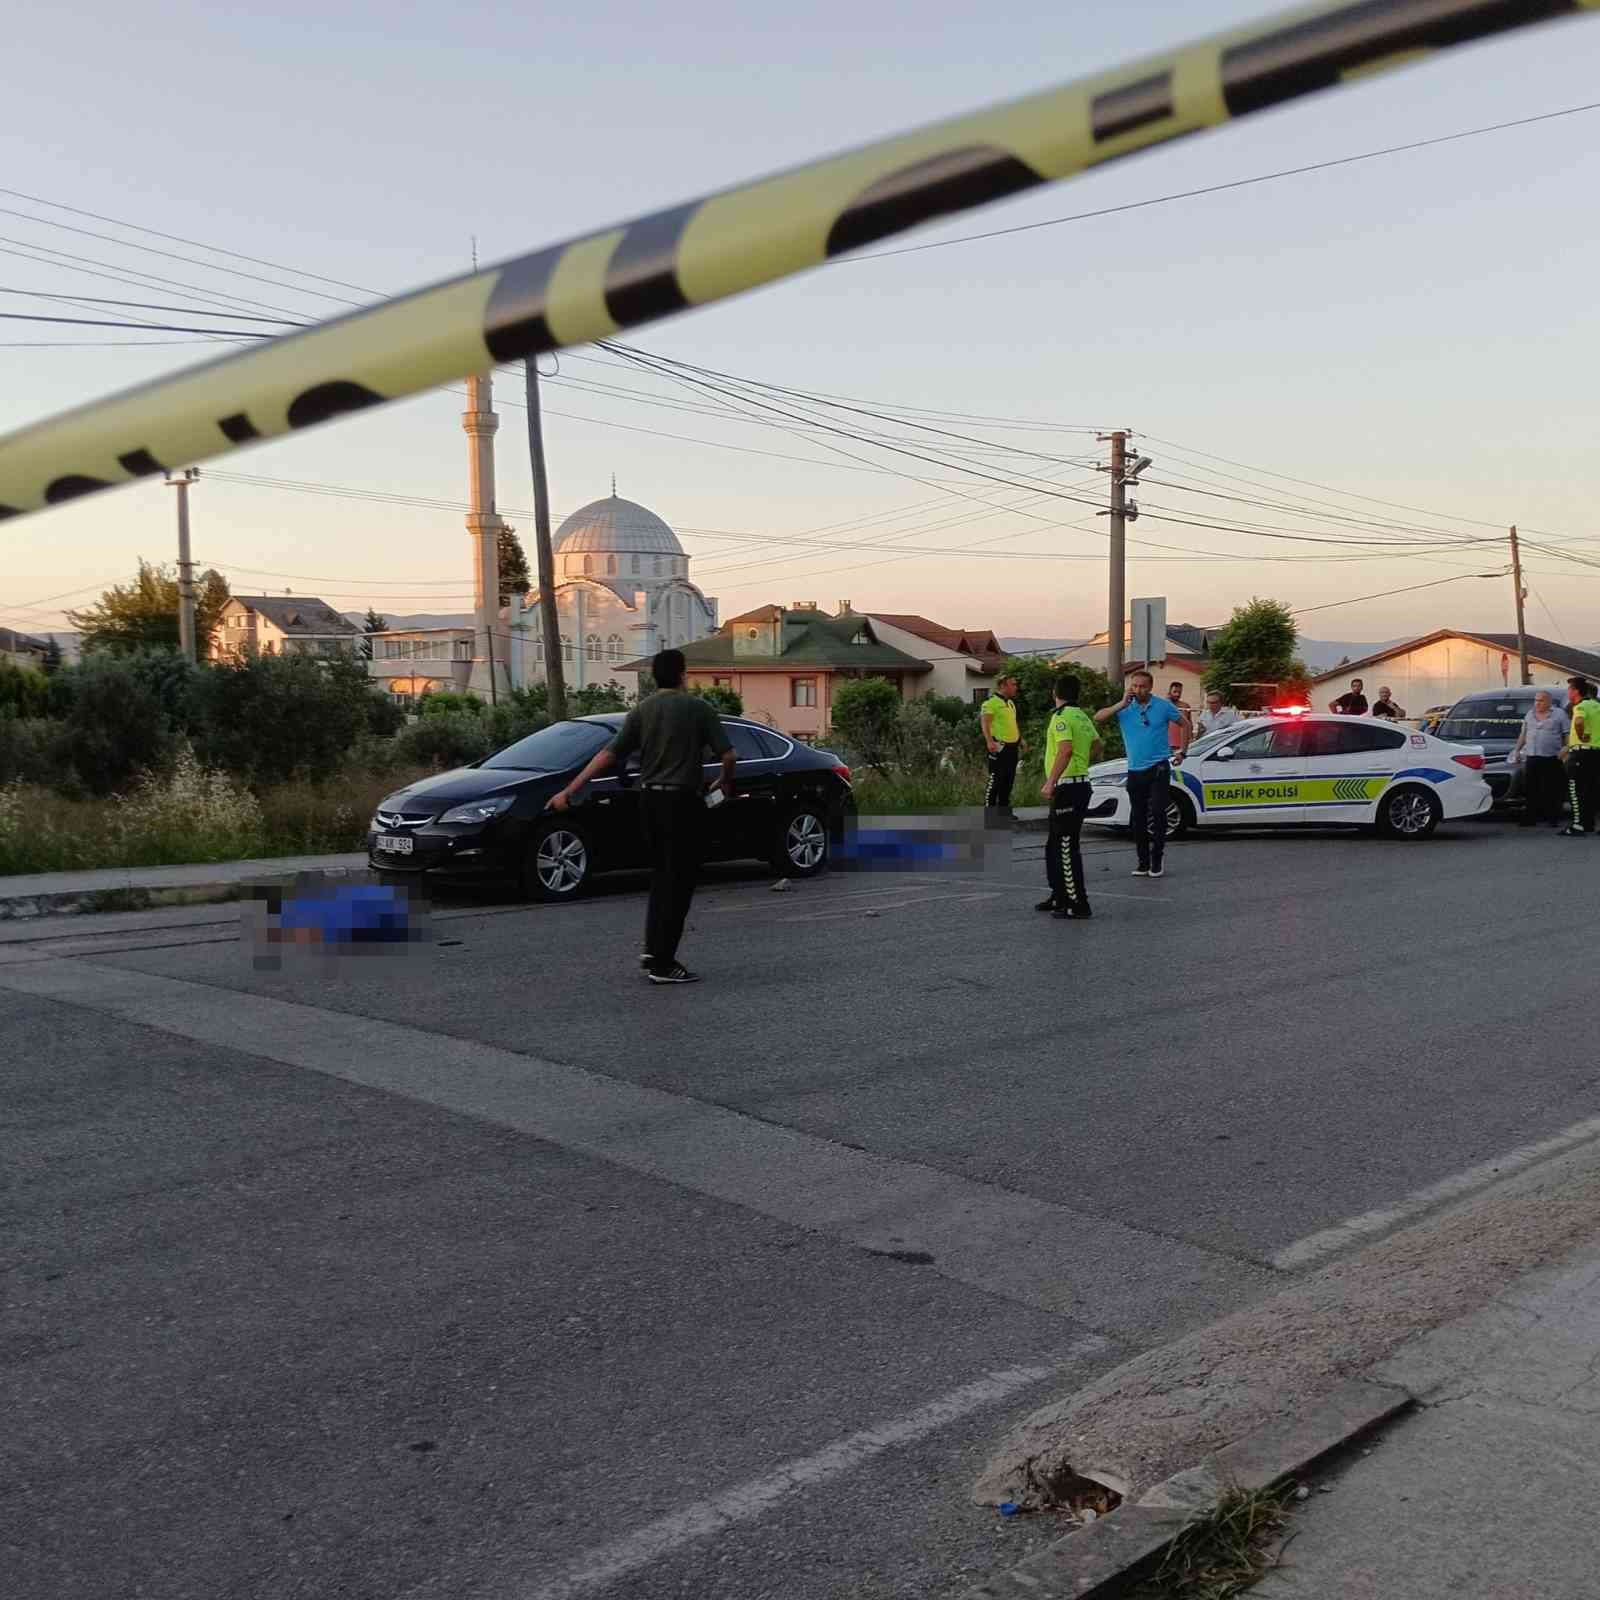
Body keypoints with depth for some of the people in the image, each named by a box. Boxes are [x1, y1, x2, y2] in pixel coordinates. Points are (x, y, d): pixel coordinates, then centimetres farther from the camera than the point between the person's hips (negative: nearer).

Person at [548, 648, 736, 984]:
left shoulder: (642, 710, 4)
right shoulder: (699, 708, -5)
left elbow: (608, 756, -2)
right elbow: (728, 754, -9)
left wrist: (569, 791, -1)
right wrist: (726, 782, 13)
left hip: (649, 799, 5)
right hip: (682, 801, -5)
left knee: (661, 875, 21)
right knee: (678, 882, -1)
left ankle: (652, 948, 16)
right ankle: (663, 964, -2)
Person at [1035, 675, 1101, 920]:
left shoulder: (1061, 716, -14)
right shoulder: (1082, 716, 15)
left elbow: (1066, 750, -27)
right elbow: (1096, 745, 25)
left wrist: (1050, 783, -29)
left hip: (1067, 787, -10)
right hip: (1081, 783, 10)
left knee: (1067, 848, -7)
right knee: (1054, 846, 19)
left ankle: (1078, 905, -7)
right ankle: (1059, 896, 28)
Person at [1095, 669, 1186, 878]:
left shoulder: (1163, 706, 0)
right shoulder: (1124, 708, 2)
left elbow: (1185, 724, 13)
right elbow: (1098, 718, -11)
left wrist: (1182, 751, 8)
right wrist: (1122, 704, -16)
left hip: (1158, 768, -3)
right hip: (1135, 770, 3)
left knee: (1157, 813, -11)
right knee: (1138, 818, 7)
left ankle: (1156, 861, -2)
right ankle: (1143, 862, 16)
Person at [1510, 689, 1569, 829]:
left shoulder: (1559, 714, 3)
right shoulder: (1530, 714, 18)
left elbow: (1567, 734, -1)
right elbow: (1523, 734, 23)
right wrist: (1517, 750, 16)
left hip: (1551, 759, -5)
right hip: (1531, 758, 5)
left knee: (1552, 791, -4)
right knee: (1530, 791, 2)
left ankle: (1554, 818, 1)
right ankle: (1530, 818, 6)